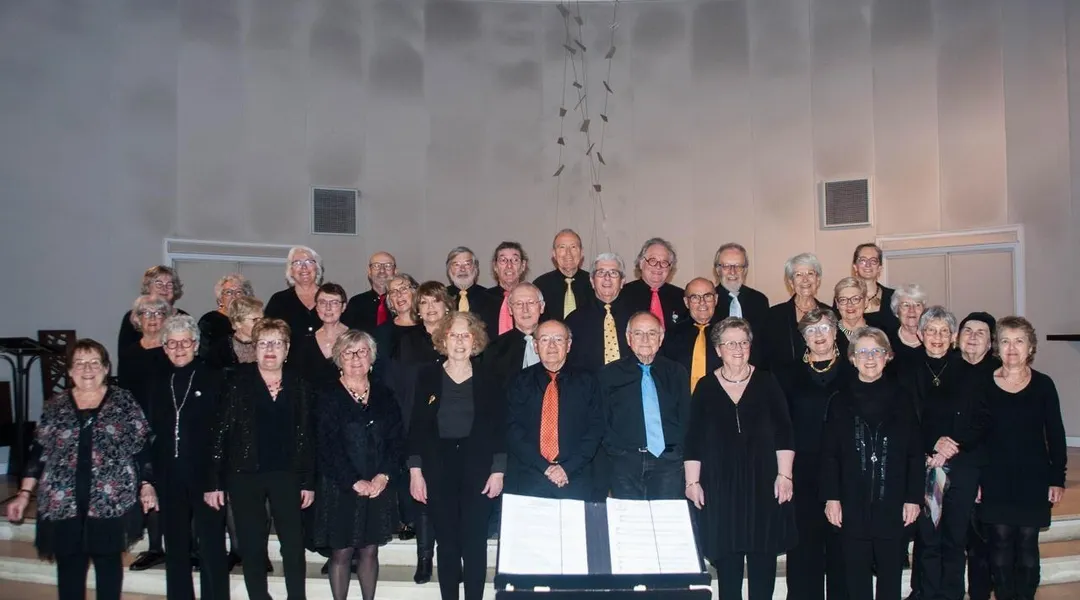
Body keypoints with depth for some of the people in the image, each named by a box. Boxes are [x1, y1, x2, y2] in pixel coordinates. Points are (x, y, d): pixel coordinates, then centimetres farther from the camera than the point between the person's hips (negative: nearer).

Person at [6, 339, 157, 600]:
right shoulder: (55, 406, 7)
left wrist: (146, 485, -4)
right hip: (63, 502, 2)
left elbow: (141, 447, 2)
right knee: (69, 566, 6)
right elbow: (38, 453, 9)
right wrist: (25, 493, 4)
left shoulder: (124, 401, 1)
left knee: (108, 561, 8)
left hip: (112, 500, -2)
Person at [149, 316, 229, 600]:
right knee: (176, 549, 13)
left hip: (205, 477, -4)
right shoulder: (158, 384, 9)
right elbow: (152, 432, 9)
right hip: (169, 479, 4)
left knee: (211, 549, 2)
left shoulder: (213, 379, -4)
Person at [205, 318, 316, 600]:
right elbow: (220, 432, -5)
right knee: (252, 547, 8)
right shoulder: (238, 382, -4)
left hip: (286, 475, 1)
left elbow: (307, 435, 4)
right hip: (245, 476, -1)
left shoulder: (299, 385, 2)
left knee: (294, 545, 3)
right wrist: (213, 482, -8)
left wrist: (309, 481, 1)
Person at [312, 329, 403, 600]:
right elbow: (328, 446, -11)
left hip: (378, 486, 3)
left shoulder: (384, 395, 8)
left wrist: (383, 476, -11)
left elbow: (396, 440, 3)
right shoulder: (327, 395, -4)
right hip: (340, 487, -3)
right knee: (341, 552, 2)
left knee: (369, 550, 9)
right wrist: (355, 482, -15)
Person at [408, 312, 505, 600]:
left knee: (475, 543, 1)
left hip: (478, 469, -1)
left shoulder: (488, 380, 2)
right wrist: (415, 470, -3)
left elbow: (500, 427, 1)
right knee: (446, 542, 7)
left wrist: (498, 470, -5)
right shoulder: (428, 376, 4)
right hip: (438, 468, 1)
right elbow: (417, 426, 2)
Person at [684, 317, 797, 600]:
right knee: (726, 554, 1)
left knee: (763, 555, 3)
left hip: (763, 481, 0)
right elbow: (694, 439, 2)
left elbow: (784, 431, 1)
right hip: (721, 483, 0)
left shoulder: (766, 382, 3)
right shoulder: (706, 387, 2)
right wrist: (693, 482, -3)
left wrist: (784, 475, -5)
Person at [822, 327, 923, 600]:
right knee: (856, 573, 5)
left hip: (892, 502, 0)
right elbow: (830, 454, 1)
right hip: (853, 503, 0)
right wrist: (831, 497, -5)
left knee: (890, 571, 9)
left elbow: (915, 452, 1)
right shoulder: (841, 401, 3)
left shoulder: (902, 398, 2)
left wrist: (914, 497, -3)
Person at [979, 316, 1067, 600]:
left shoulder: (1043, 384, -2)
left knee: (1027, 544, 5)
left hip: (1033, 480, 0)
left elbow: (1055, 435, 3)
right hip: (995, 481, 0)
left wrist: (1058, 479, 0)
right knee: (1000, 543, 5)